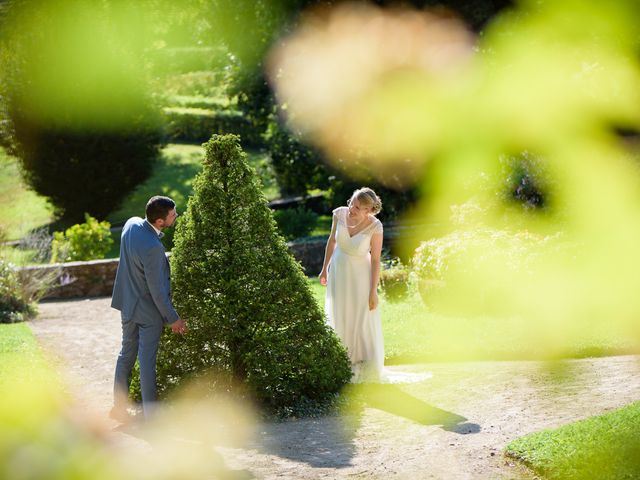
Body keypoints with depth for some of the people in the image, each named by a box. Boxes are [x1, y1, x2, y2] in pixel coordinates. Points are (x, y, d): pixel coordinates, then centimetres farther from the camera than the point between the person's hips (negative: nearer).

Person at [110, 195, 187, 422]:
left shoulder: (131, 223, -8)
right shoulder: (152, 248, -32)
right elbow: (157, 289, -23)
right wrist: (173, 318, -13)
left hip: (128, 303, 8)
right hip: (149, 310, -8)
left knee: (127, 354, 18)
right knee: (147, 360, 1)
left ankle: (119, 406, 27)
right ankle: (149, 414, 8)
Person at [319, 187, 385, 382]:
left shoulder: (375, 227, -26)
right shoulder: (340, 214, -17)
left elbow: (376, 259, -17)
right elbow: (332, 240, 0)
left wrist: (373, 291, -13)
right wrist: (325, 268, 8)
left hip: (360, 274, -3)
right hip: (338, 271, 3)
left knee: (364, 320, 7)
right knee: (339, 316, 17)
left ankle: (366, 365, 28)